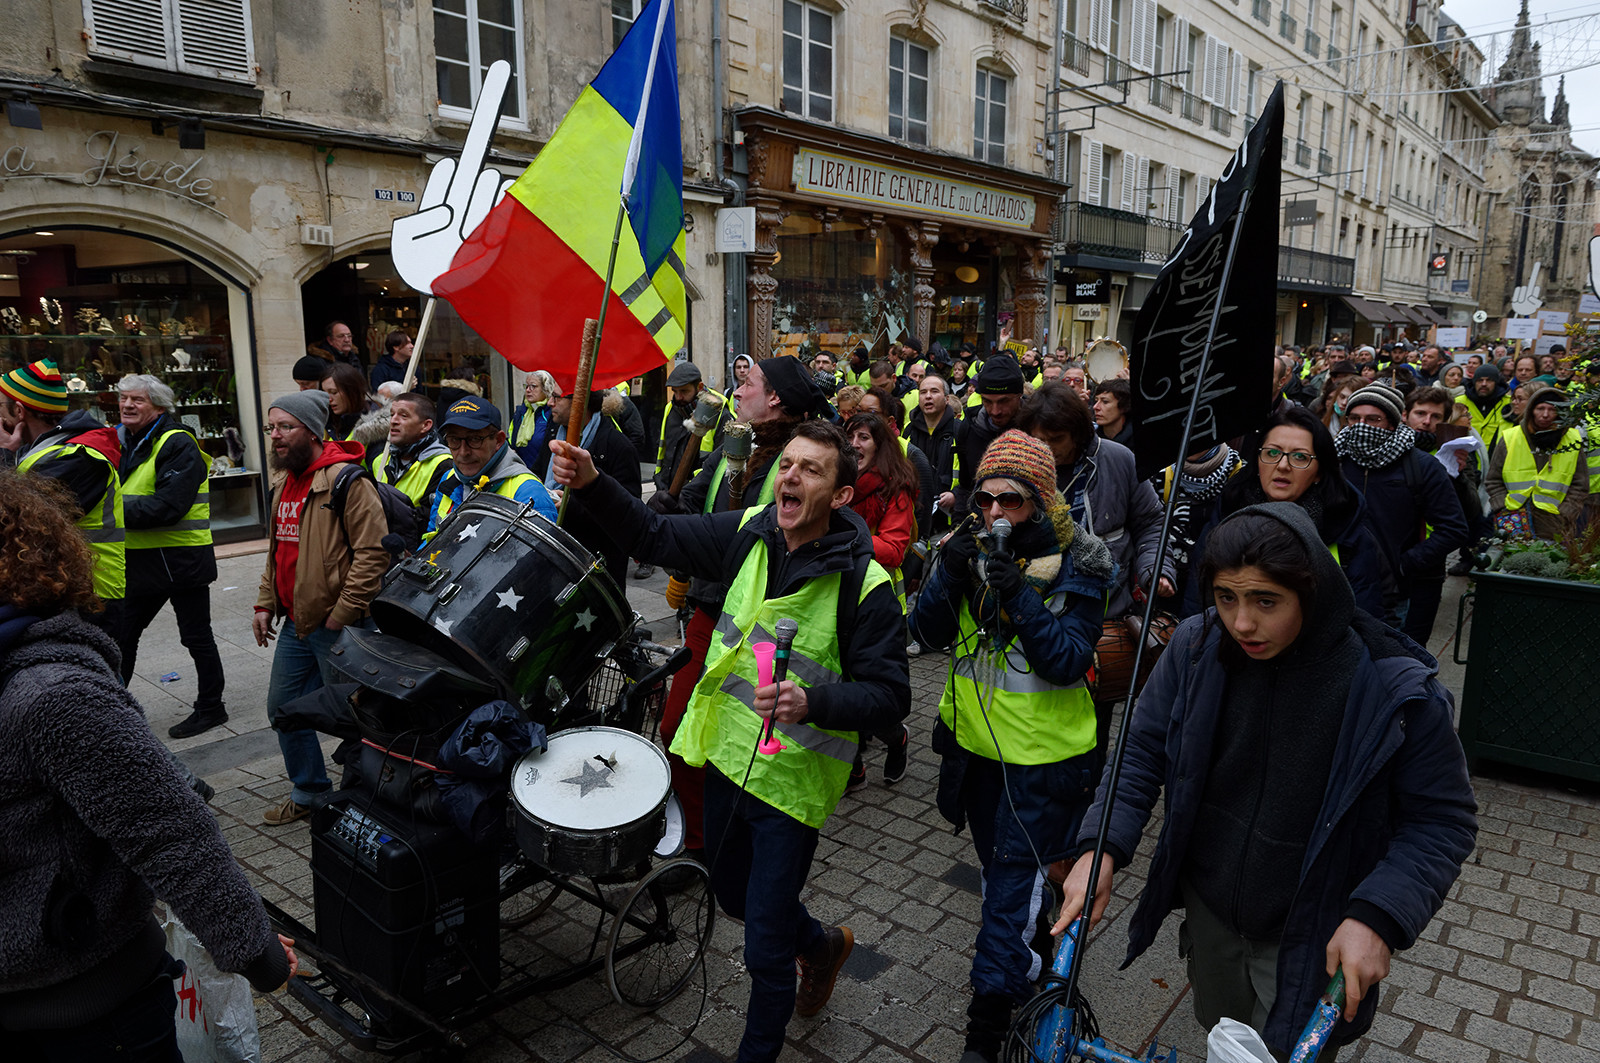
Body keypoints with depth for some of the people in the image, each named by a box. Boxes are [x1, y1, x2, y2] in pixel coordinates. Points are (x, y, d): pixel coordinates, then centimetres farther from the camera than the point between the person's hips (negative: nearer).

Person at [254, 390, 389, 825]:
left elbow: (374, 551, -21)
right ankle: (307, 792, 36)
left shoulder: (345, 480, -16)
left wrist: (342, 614, -21)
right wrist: (265, 603, 15)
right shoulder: (283, 482, 13)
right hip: (295, 622, 9)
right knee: (283, 708, 17)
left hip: (336, 626, -9)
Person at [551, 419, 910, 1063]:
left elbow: (890, 697, -19)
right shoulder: (748, 534, -5)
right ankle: (823, 945, 57)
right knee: (733, 895, 28)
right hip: (728, 756, 6)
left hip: (793, 781, -6)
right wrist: (591, 485, -15)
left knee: (765, 952, 5)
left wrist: (812, 702, -36)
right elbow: (654, 536, 1)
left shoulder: (864, 584, -20)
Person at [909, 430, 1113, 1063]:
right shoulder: (969, 548, -3)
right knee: (1001, 871, 25)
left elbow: (1069, 664, -21)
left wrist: (1020, 598, -34)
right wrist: (949, 574, -26)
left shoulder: (1076, 567, -14)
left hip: (1044, 754, -5)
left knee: (1011, 889, 0)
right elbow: (928, 635, -8)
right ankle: (1029, 968, 52)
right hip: (976, 742, 5)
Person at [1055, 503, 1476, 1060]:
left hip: (1306, 941, -3)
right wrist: (1102, 844, -20)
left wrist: (1378, 916, -26)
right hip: (1208, 910, 4)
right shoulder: (1195, 648, -16)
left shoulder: (1395, 688, -24)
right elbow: (1143, 749, -7)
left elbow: (1443, 816, -13)